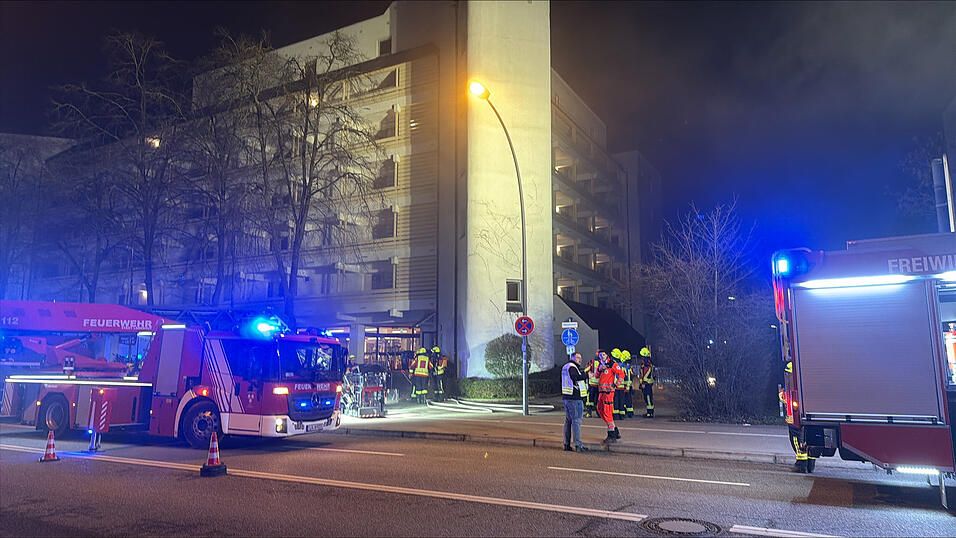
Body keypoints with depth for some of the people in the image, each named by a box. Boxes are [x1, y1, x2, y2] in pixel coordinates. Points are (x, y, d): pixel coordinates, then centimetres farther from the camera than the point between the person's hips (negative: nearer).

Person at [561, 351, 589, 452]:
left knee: (568, 420, 12)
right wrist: (586, 375, -25)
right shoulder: (572, 367, -12)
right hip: (574, 398, -10)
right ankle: (578, 445, -10)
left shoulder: (565, 367, 19)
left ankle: (567, 444, 16)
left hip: (566, 397, 10)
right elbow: (575, 377, -29)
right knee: (576, 420, -9)